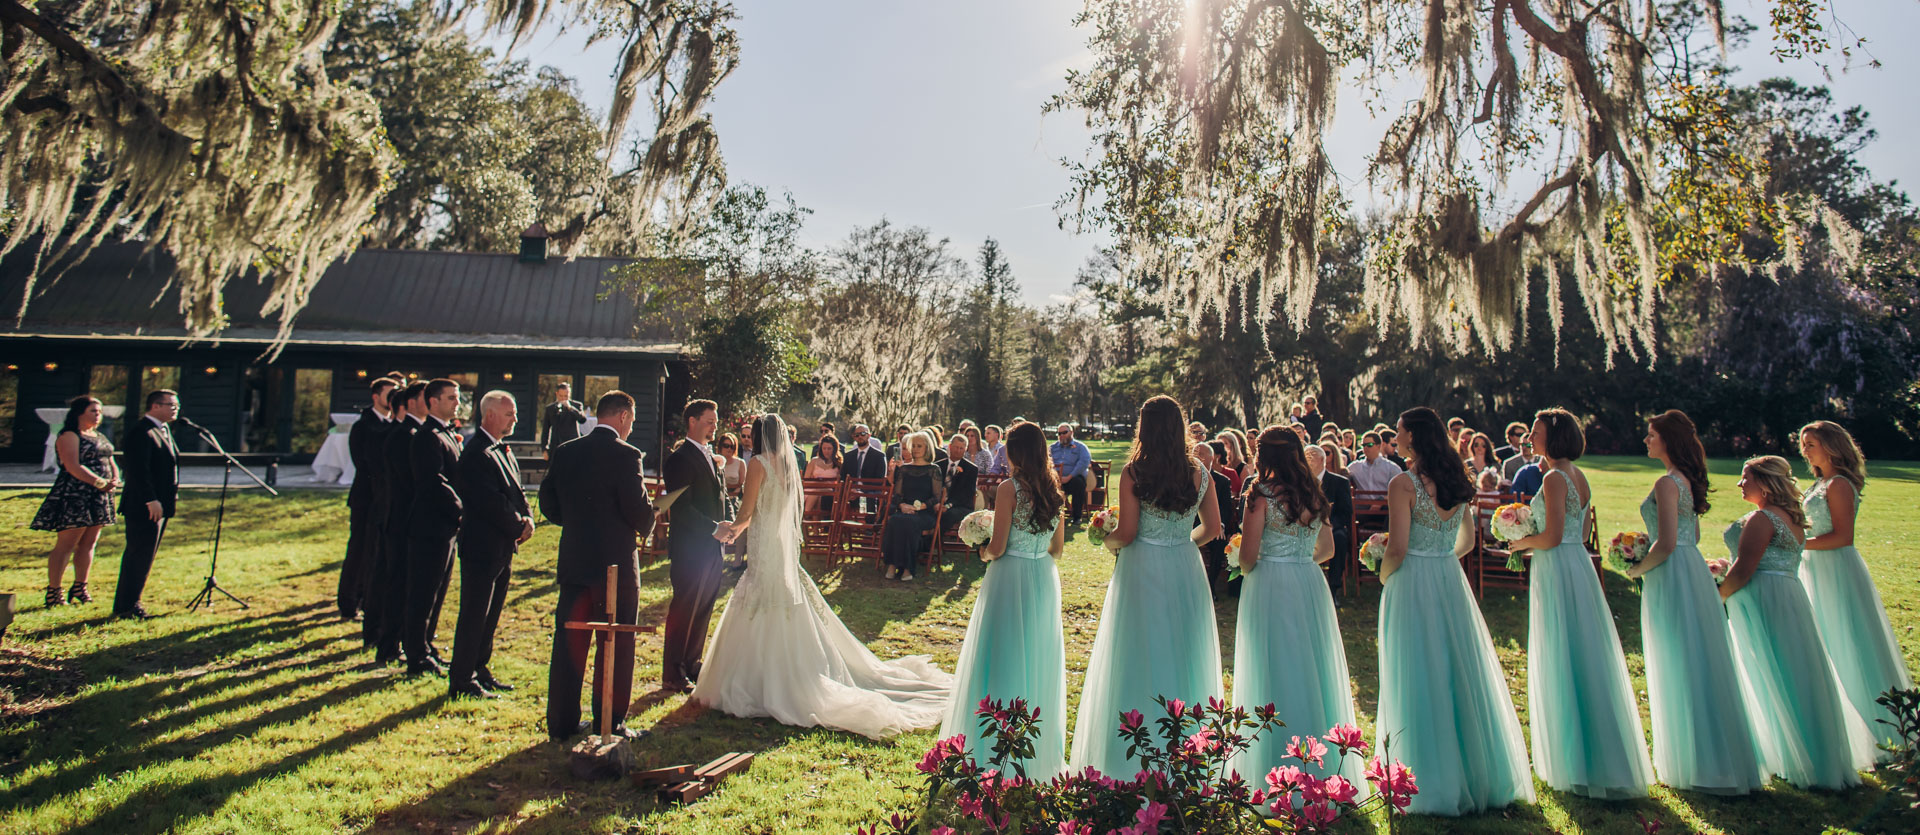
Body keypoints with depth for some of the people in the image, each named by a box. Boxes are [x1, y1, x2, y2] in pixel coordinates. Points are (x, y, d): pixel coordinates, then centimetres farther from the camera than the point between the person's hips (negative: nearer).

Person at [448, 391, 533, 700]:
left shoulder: (502, 450, 14)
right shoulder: (476, 453, -17)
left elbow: (516, 491, 15)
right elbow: (492, 502, -22)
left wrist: (527, 518, -2)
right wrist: (518, 526, -13)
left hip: (503, 547, 9)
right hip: (482, 546, -9)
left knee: (490, 616, 16)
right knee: (474, 616, -2)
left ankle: (480, 671, 28)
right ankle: (461, 682, 8)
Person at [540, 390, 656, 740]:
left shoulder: (565, 452, 4)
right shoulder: (625, 455, -14)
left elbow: (548, 504, 8)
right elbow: (639, 510, -17)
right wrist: (644, 527, 5)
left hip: (573, 561, 6)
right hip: (615, 563, -6)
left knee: (569, 642, 13)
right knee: (616, 646, 5)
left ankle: (561, 722, 22)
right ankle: (610, 724, 12)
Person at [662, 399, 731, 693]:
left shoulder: (708, 456, 15)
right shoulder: (681, 458, -14)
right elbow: (682, 507, -20)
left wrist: (725, 525, 7)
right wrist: (714, 528, -20)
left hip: (711, 546, 9)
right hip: (690, 547, -9)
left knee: (704, 607, 15)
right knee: (685, 608, -1)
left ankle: (691, 665, 28)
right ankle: (672, 675, 10)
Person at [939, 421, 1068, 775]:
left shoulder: (1009, 488, -15)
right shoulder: (1054, 490, 3)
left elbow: (997, 547, -16)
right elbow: (1058, 547, 9)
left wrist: (983, 553, 5)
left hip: (1011, 578, -6)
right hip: (1045, 579, 6)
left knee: (1004, 660, 5)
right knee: (1038, 660, 16)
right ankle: (1039, 748, 27)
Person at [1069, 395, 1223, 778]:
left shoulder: (1133, 473, -12)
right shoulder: (1199, 473, -1)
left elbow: (1126, 534, -13)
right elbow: (1212, 528, 5)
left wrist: (1108, 541, 8)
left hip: (1142, 571, -3)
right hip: (1186, 572, 3)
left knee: (1141, 658, 7)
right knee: (1184, 653, 15)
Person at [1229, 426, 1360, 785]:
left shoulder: (1262, 493, -11)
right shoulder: (1314, 493, 5)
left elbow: (1248, 556, -12)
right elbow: (1326, 550, 14)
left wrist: (1247, 569, 9)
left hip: (1270, 585, -5)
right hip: (1311, 586, 5)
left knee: (1276, 676, 3)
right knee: (1313, 669, 14)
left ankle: (1279, 768, 10)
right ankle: (1322, 767, 24)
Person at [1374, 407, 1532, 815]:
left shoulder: (1404, 483, -14)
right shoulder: (1457, 478, 6)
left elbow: (1396, 550, -17)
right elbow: (1467, 540, 14)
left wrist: (1383, 575, 1)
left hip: (1413, 584, -6)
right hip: (1452, 582, 6)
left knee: (1420, 678, 3)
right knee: (1460, 670, 15)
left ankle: (1433, 785, 12)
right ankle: (1479, 776, 25)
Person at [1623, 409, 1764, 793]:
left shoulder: (1667, 483, -18)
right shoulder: (1688, 479, 10)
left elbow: (1667, 544, -22)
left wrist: (1638, 569, -7)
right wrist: (1648, 558, 18)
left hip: (1672, 576, -9)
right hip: (1694, 570, 9)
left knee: (1678, 666, 1)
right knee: (1696, 663, 17)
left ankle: (1691, 763, 11)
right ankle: (1716, 757, 28)